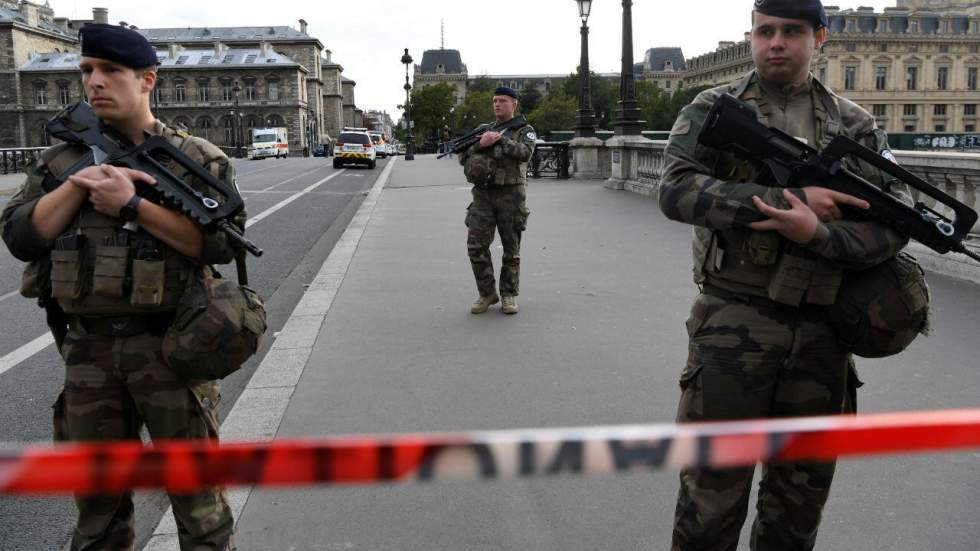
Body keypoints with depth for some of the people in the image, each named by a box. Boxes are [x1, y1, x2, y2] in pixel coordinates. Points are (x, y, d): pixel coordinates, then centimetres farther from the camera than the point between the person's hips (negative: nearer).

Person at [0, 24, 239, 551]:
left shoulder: (198, 158, -2)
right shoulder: (62, 160, 9)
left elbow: (221, 241, -14)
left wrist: (133, 203, -19)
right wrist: (79, 182, -12)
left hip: (172, 347, -3)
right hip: (88, 350, 4)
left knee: (196, 488, 7)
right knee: (96, 493, 17)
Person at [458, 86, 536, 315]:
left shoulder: (525, 130, 5)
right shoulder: (485, 131, 17)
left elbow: (524, 153, -16)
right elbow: (463, 158, 7)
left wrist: (500, 139, -17)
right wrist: (480, 144, -10)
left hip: (510, 195, -3)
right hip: (483, 194, 4)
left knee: (511, 248, 3)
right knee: (476, 246, -4)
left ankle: (509, 295, 13)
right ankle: (487, 294, 8)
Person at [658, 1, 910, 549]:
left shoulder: (857, 125, 7)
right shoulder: (713, 110, 1)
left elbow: (892, 226, 0)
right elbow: (678, 191, -14)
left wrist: (816, 232, -20)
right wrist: (793, 198, -19)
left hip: (822, 332, 3)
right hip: (733, 323, -3)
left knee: (803, 488, 16)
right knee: (714, 484, 2)